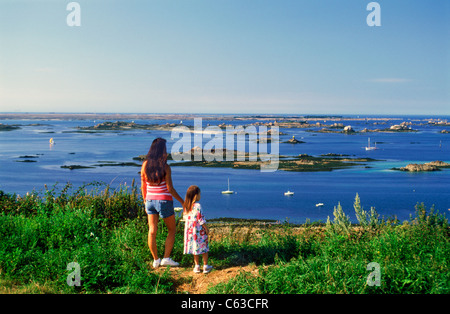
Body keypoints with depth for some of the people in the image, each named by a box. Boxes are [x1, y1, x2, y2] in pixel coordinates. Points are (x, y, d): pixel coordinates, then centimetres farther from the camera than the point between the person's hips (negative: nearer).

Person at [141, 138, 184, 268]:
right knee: (172, 230, 12)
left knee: (152, 231, 10)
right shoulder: (165, 167, -14)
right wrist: (182, 202, -3)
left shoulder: (145, 165, -1)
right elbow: (170, 189, -13)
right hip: (164, 201, -4)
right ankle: (166, 258, 6)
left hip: (150, 200, 5)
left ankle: (156, 260, 15)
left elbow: (143, 186, 5)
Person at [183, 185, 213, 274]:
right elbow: (201, 219, -17)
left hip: (190, 230, 6)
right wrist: (206, 229, -6)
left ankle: (197, 266, 19)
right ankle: (205, 266, 13)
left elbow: (185, 218, 10)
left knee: (195, 249, 15)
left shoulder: (186, 206, 2)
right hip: (199, 231, -6)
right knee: (204, 248, 7)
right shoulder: (197, 206, -19)